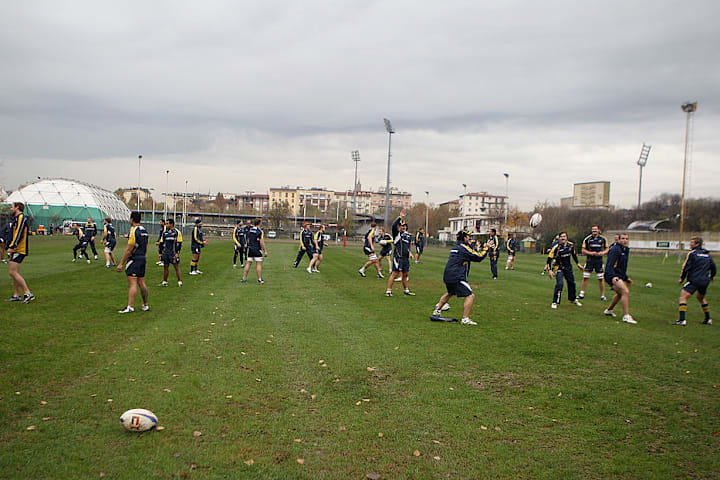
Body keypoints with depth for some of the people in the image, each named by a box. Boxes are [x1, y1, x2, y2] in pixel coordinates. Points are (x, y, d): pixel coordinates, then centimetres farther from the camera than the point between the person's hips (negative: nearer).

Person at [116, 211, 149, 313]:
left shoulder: (134, 230, -14)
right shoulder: (144, 230, 11)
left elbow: (129, 249, -17)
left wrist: (121, 263, -14)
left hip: (134, 259, -8)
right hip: (142, 259, 8)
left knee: (132, 284, -10)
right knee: (141, 283, 13)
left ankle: (130, 307, -12)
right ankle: (145, 305, 17)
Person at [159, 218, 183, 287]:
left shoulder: (177, 232, -5)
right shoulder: (165, 232, 12)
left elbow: (179, 243, -6)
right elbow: (162, 242, 18)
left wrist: (177, 253, -12)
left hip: (173, 253, -6)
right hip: (166, 253, 6)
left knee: (176, 267, -5)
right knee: (165, 267, 9)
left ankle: (180, 282, -2)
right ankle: (164, 282, 17)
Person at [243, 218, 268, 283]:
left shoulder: (250, 230, 9)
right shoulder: (260, 231, -12)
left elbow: (248, 240, 15)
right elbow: (261, 242, -15)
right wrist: (265, 251, -11)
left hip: (250, 249, 6)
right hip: (257, 250, -6)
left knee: (248, 263, 10)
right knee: (259, 264, -1)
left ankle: (244, 278, 11)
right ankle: (259, 279, -1)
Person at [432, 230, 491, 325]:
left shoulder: (455, 247, 19)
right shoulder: (464, 247, -8)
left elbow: (472, 254, 29)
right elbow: (479, 257, -9)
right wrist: (486, 248, 5)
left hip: (447, 277, 9)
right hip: (457, 278, -9)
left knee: (449, 293, 33)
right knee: (470, 296, -8)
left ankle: (437, 310, 36)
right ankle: (465, 319, -12)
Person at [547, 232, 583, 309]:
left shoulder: (571, 245, -4)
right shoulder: (556, 248, -18)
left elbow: (574, 255, 16)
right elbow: (549, 258, -13)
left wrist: (578, 263, 19)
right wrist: (549, 270, -19)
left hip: (568, 267, 5)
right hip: (559, 267, -5)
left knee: (572, 283, 12)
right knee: (559, 284, -18)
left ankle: (573, 299, 37)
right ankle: (555, 302, -8)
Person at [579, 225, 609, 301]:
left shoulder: (603, 239, 4)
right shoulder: (587, 239, 0)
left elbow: (607, 249, 12)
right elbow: (583, 250, 3)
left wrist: (603, 252, -8)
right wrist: (591, 253, -14)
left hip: (599, 260, 1)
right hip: (589, 260, -1)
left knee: (601, 278, 2)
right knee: (585, 277, 0)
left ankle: (603, 295, 11)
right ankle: (582, 294, 9)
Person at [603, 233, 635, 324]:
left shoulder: (626, 250, 15)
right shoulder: (615, 249, -15)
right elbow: (609, 265, -23)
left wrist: (626, 278, 28)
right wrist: (613, 277, -35)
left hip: (619, 276, 11)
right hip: (613, 276, -10)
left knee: (620, 294, 26)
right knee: (626, 292, -23)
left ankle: (609, 310, 44)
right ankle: (626, 316, -21)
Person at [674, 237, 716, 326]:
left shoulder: (692, 253, -8)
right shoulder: (707, 254, 12)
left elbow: (686, 267, -11)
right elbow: (714, 268, 20)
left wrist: (682, 278, 0)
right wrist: (711, 276, 38)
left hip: (694, 280, -8)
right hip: (705, 281, 8)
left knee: (683, 297, -10)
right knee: (701, 298, 28)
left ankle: (682, 320, -23)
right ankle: (708, 319, 31)